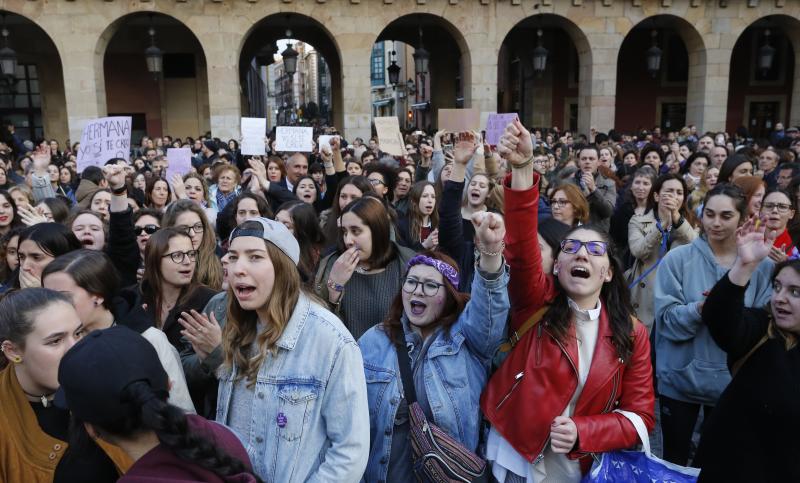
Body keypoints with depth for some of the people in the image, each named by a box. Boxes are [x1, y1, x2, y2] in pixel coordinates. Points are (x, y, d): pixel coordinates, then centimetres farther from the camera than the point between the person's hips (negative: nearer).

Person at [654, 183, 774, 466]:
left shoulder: (762, 264, -4)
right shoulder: (678, 258, -9)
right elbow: (666, 320, -12)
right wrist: (698, 310, -30)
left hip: (732, 380, 2)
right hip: (680, 378, -1)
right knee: (674, 459, 14)